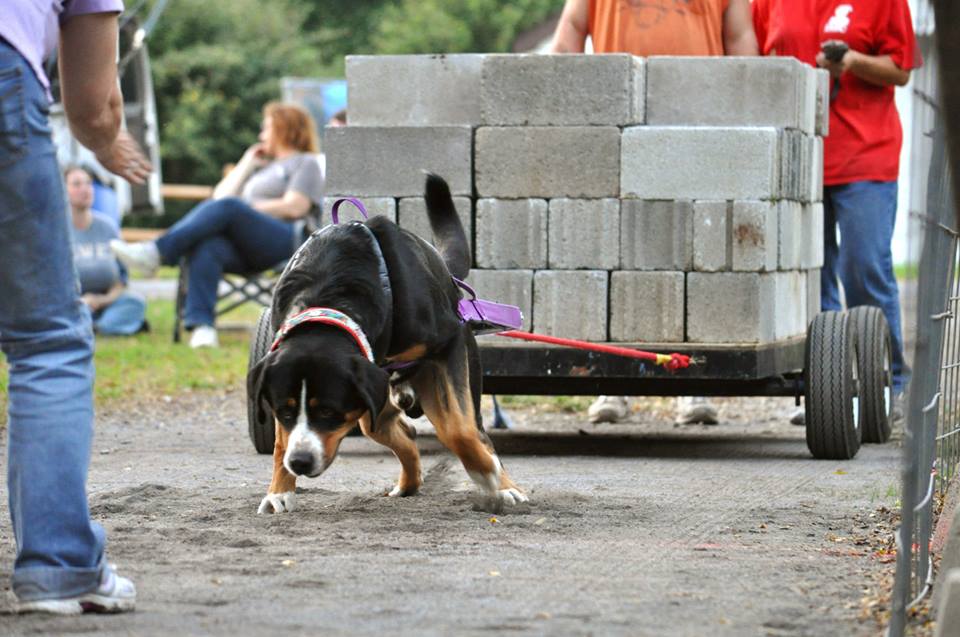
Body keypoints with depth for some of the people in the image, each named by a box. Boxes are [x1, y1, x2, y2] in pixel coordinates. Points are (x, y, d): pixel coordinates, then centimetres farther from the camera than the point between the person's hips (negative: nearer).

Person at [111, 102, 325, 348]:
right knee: (205, 246, -31)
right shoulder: (262, 166, 40)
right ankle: (201, 325, -47)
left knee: (227, 207, -33)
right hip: (243, 250, 6)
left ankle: (156, 252, -45)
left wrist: (247, 209, -2)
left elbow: (294, 208, 0)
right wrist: (246, 164, 24)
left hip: (285, 242, -6)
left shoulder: (306, 163, 18)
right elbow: (220, 195, 27)